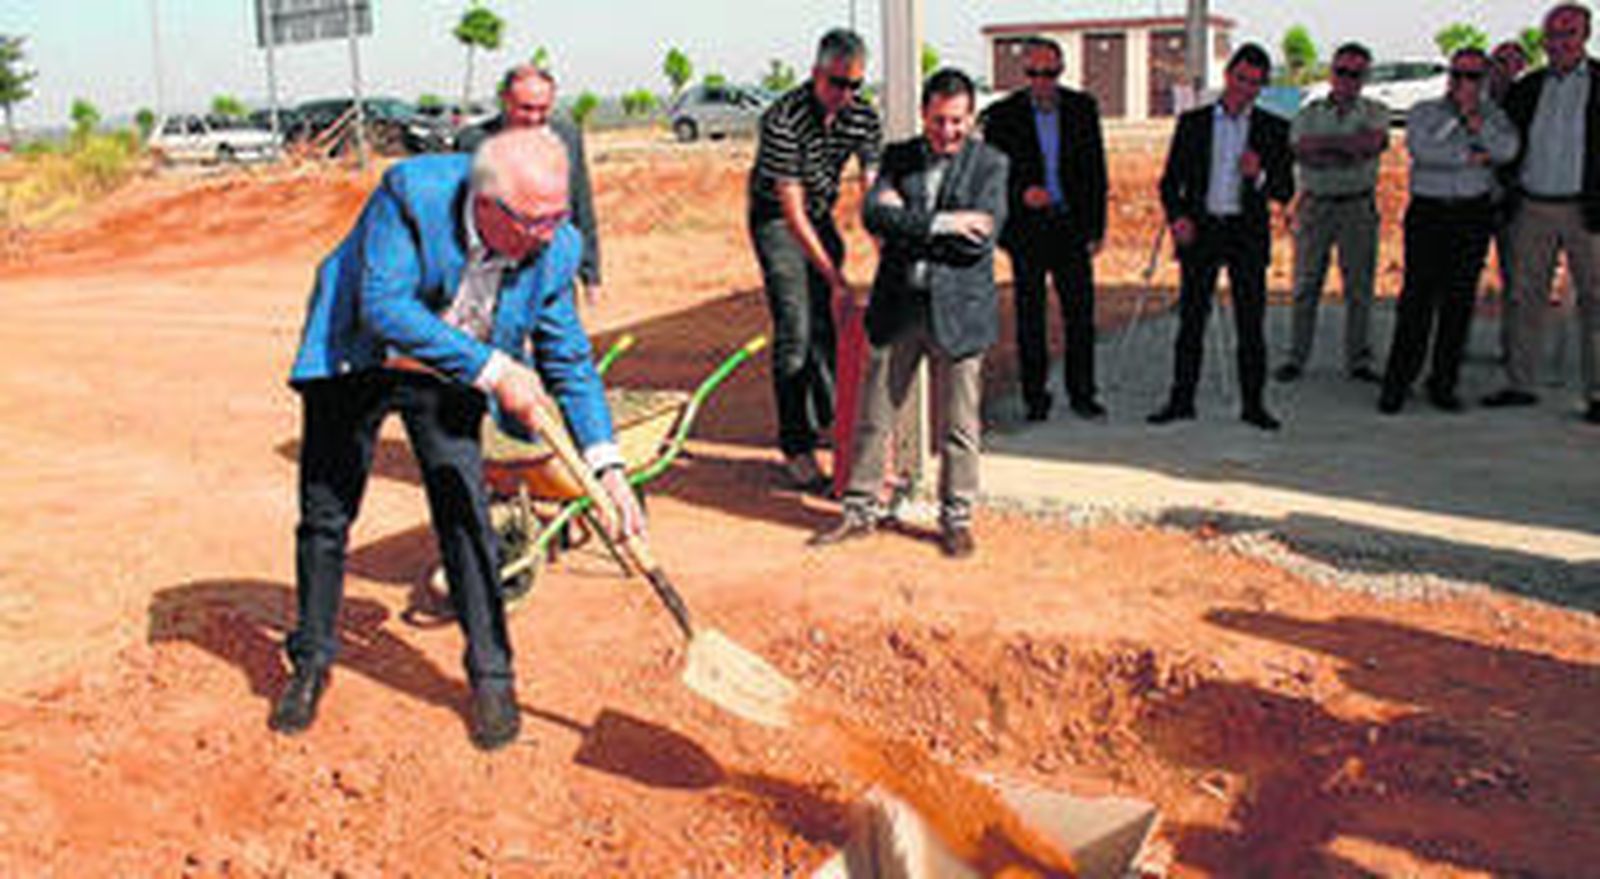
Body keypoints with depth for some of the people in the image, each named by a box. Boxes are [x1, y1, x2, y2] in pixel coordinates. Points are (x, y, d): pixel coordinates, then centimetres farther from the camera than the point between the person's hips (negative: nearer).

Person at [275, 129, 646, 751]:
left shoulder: (555, 249, -19)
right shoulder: (412, 191, -31)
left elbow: (569, 361, -9)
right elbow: (384, 305, -35)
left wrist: (606, 465, -17)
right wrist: (491, 369, -39)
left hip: (447, 379, 2)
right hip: (356, 362, -1)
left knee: (466, 517, -6)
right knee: (325, 517, 7)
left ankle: (491, 676, 9)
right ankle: (310, 663, 27)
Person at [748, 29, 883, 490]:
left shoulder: (864, 116, -11)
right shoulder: (784, 119, -28)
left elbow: (873, 191, -11)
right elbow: (791, 209, -29)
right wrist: (834, 276, -31)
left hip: (821, 215, 6)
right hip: (776, 218, -5)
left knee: (828, 323, 8)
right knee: (795, 331, -11)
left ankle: (830, 420, 26)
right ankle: (796, 449, -5)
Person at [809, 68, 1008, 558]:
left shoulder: (990, 164, 0)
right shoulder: (899, 157, 9)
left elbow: (980, 238, -13)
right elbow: (874, 214, -7)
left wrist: (906, 222, -10)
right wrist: (941, 224, -16)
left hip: (957, 310, -3)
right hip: (896, 307, 3)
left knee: (958, 426, 6)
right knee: (873, 416, 9)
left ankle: (956, 518, 22)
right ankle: (861, 512, 22)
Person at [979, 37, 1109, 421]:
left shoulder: (1083, 108, 5)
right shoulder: (1002, 115, -1)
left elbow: (1096, 170, 7)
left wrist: (1096, 227, 3)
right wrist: (1022, 193, -19)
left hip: (1071, 227, 2)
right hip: (1026, 229, -1)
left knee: (1081, 313, 2)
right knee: (1030, 316, 4)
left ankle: (1082, 394, 13)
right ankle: (1035, 398, 13)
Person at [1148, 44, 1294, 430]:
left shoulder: (1273, 129, 6)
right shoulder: (1193, 122, 7)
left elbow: (1285, 192, 4)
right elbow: (1170, 181, 6)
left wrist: (1260, 176, -17)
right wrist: (1176, 216, -12)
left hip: (1248, 234, 0)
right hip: (1200, 231, 0)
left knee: (1251, 324, 2)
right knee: (1191, 320, 3)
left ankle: (1253, 404, 10)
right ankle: (1181, 400, 11)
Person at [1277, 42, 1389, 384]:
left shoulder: (1374, 112, 7)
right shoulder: (1309, 113, 8)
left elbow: (1372, 144, -14)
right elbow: (1303, 153, -10)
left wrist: (1324, 142, -12)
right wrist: (1350, 150, -12)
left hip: (1358, 206, 0)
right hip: (1315, 205, 0)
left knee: (1359, 286, 2)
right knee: (1306, 284, 1)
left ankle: (1358, 360, 10)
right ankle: (1297, 357, 9)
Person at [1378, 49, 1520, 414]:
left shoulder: (1490, 114, 13)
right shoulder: (1423, 112, 8)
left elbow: (1507, 150, -6)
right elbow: (1422, 149, -12)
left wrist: (1474, 120, -12)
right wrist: (1471, 156, -8)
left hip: (1473, 214, 2)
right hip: (1428, 211, -2)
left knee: (1459, 301, 2)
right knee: (1417, 298, -8)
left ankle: (1443, 384, 10)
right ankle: (1396, 384, -3)